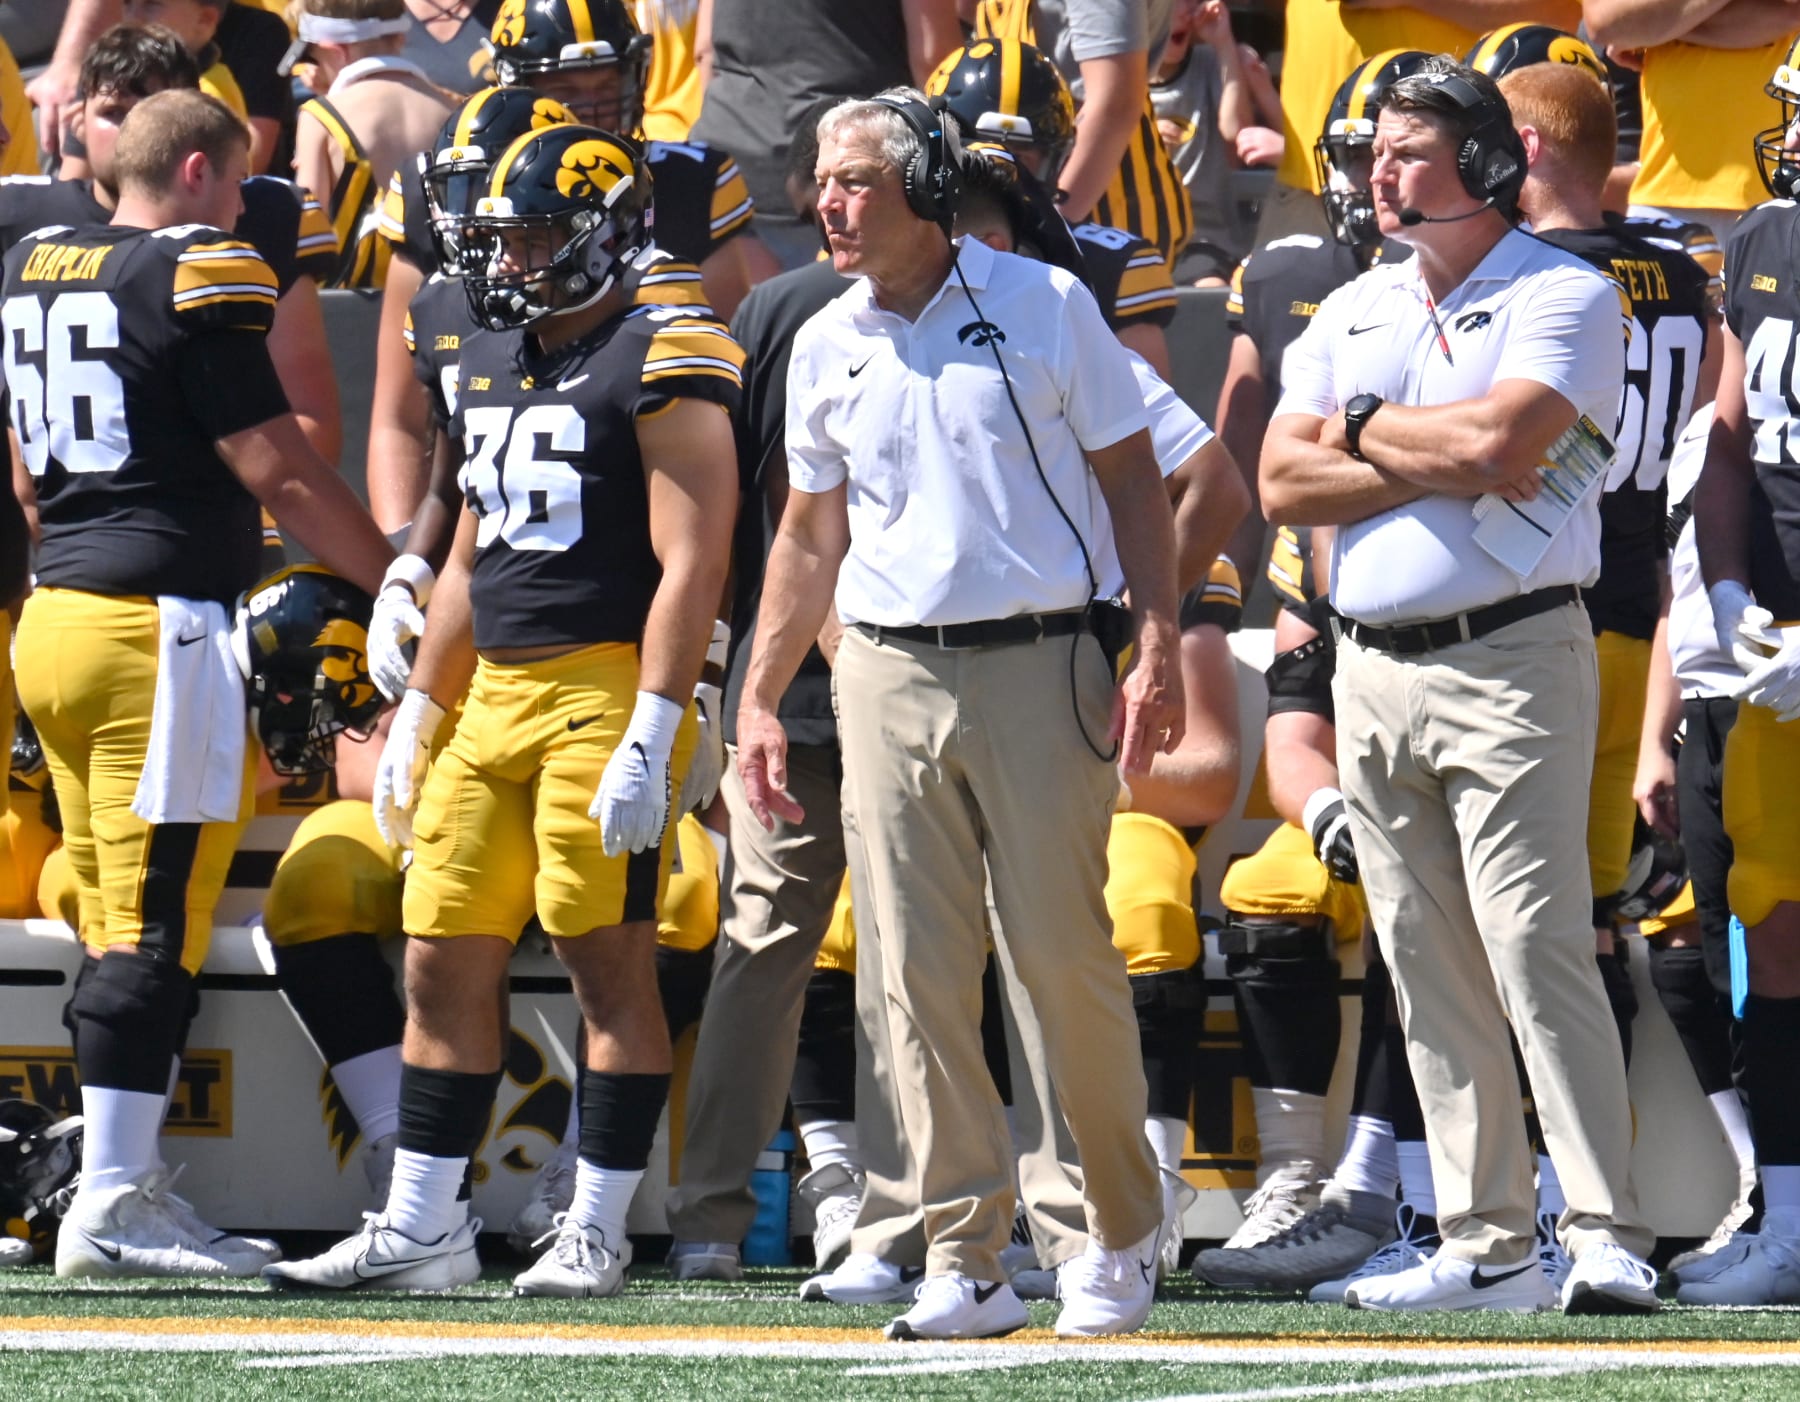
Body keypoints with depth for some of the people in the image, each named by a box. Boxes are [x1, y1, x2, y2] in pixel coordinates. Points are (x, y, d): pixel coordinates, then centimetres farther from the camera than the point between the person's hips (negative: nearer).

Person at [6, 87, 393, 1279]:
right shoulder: (196, 279, -10)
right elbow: (280, 474, -10)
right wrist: (404, 586, 0)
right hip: (160, 628, -8)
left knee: (122, 930, 12)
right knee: (155, 925, -7)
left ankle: (130, 1182, 13)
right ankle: (114, 1205, -9)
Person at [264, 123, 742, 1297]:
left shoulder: (660, 368, -9)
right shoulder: (492, 365, 17)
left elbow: (691, 564, -15)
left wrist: (650, 738, -21)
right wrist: (418, 711, 21)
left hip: (607, 687, -8)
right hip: (495, 694, 8)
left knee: (610, 963, -3)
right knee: (446, 966, 7)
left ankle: (598, 1234, 2)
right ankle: (422, 1225, 11)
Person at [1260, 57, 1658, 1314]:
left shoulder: (1565, 298, -3)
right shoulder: (1351, 314, 16)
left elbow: (1500, 435, -20)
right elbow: (1283, 484, 5)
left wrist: (1366, 429, -3)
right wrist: (1441, 468, -8)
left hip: (1512, 657, -7)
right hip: (1374, 674, 7)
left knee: (1537, 952, -13)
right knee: (1431, 975, 6)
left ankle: (1609, 1243, -15)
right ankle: (1489, 1247, 9)